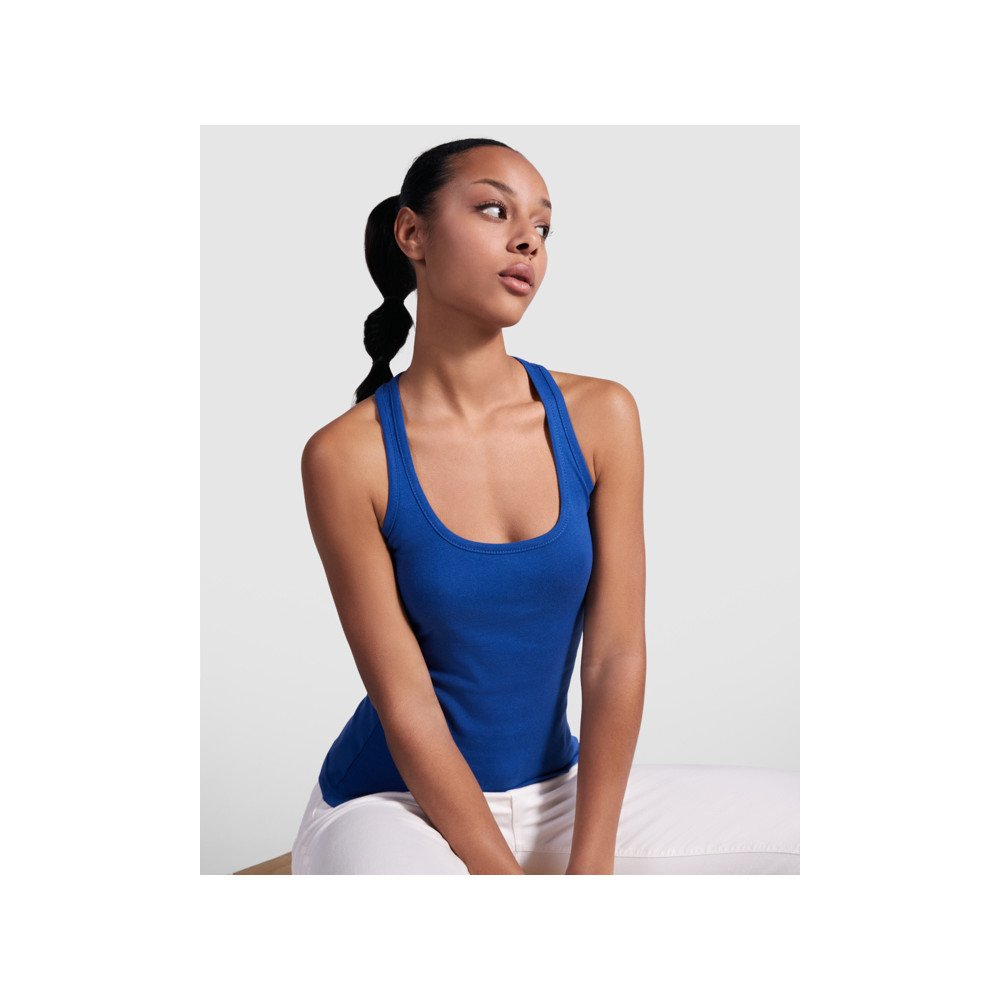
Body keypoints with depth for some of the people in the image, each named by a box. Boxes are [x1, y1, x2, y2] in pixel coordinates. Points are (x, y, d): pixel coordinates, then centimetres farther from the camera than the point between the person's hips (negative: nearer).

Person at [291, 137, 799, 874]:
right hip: (395, 805, -3)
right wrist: (507, 875, -17)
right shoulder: (348, 456, -15)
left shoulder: (600, 417, -6)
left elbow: (616, 658, -8)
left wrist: (587, 867, -12)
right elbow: (405, 703, -15)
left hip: (561, 792, 4)